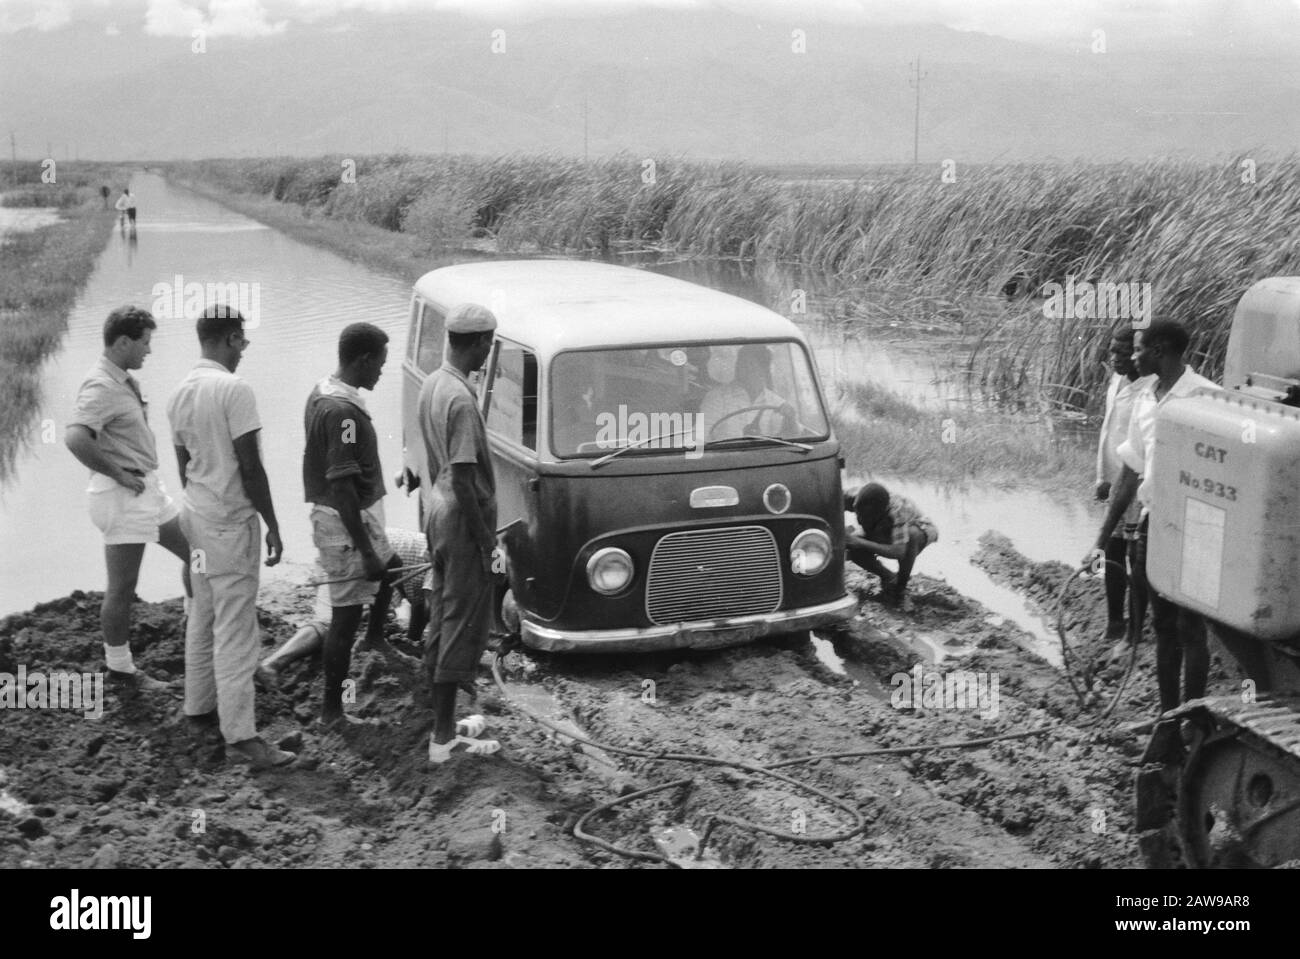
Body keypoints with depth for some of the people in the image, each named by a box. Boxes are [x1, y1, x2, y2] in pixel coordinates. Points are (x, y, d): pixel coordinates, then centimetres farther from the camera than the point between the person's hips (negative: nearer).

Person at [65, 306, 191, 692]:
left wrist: (145, 475, 14)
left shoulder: (125, 381, 10)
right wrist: (118, 474, -24)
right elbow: (75, 439, -35)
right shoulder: (101, 387, -20)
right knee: (122, 589, 2)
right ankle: (120, 668, 14)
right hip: (124, 496, -10)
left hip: (149, 487, 10)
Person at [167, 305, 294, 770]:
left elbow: (184, 463, 15)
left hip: (196, 514, 9)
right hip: (230, 519, -9)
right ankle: (240, 734, -7)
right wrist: (272, 523, -12)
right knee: (235, 628, -8)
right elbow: (250, 466, -19)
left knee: (202, 618, 18)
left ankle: (199, 706, 28)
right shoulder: (234, 389, -17)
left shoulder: (181, 392, 8)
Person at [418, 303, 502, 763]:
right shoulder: (461, 400, -22)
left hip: (437, 514, 10)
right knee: (463, 627, -1)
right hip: (462, 521, -10)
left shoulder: (431, 384, 7)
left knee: (442, 621, 16)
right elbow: (463, 478, -23)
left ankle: (444, 722, 27)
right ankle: (444, 738, 6)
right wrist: (485, 539, -17)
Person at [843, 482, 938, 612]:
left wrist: (861, 542, -50)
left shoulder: (897, 510, -43)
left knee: (911, 535, -39)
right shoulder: (854, 498, -31)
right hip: (883, 535, 4)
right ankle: (888, 578, 1)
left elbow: (899, 553, -49)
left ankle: (900, 590, -19)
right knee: (849, 547, -22)